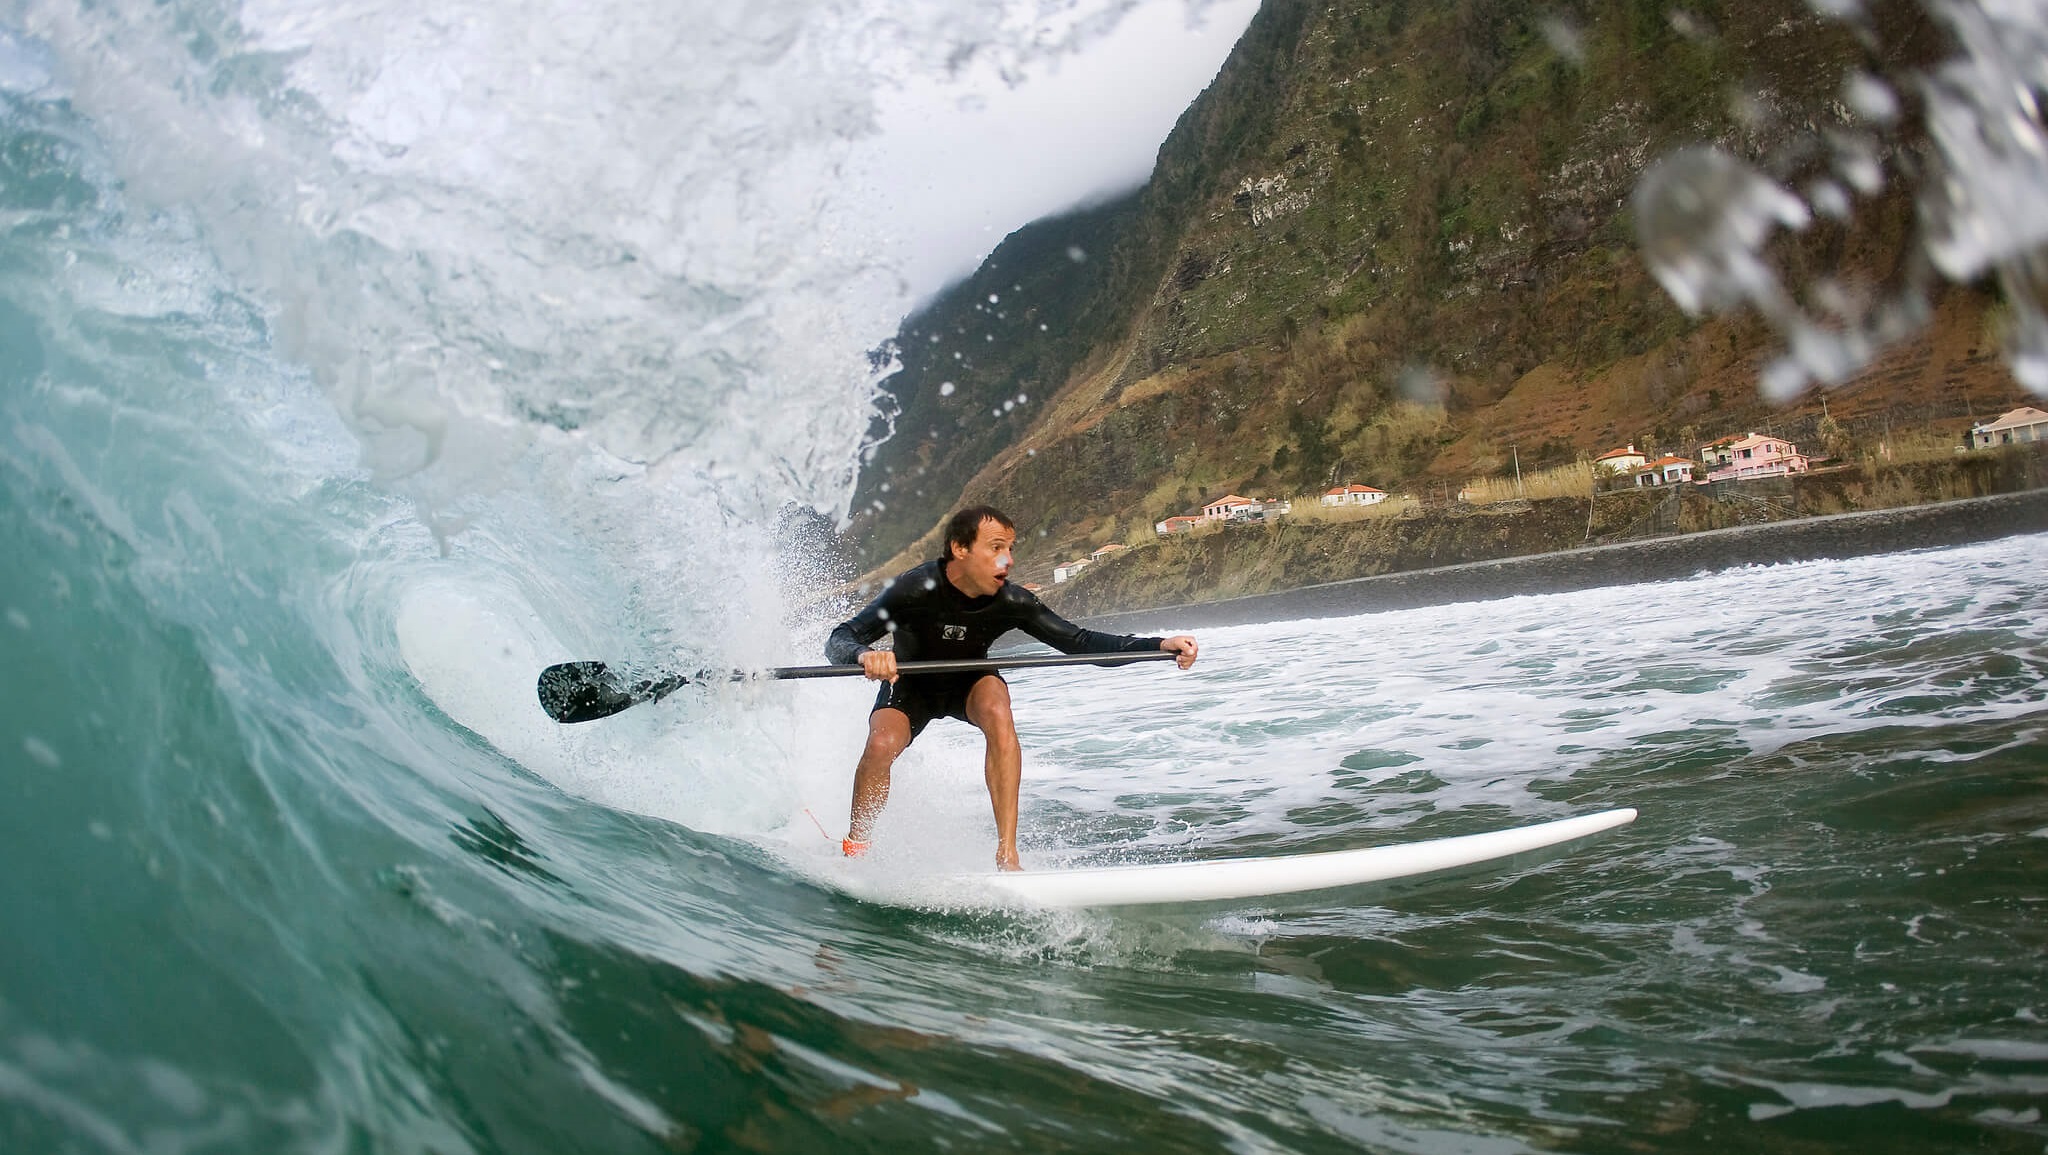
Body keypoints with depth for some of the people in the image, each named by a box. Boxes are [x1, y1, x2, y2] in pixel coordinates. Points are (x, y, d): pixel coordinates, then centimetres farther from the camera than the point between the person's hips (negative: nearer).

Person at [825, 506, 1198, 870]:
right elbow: (838, 641, -33)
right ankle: (853, 848, -2)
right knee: (882, 745, -29)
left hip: (969, 682, 1)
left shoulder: (1012, 602, -24)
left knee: (997, 712, -32)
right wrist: (865, 655, -58)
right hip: (910, 686, -1)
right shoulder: (915, 589, -31)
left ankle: (1007, 854, -29)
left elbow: (1079, 641, -20)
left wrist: (1160, 645, -31)